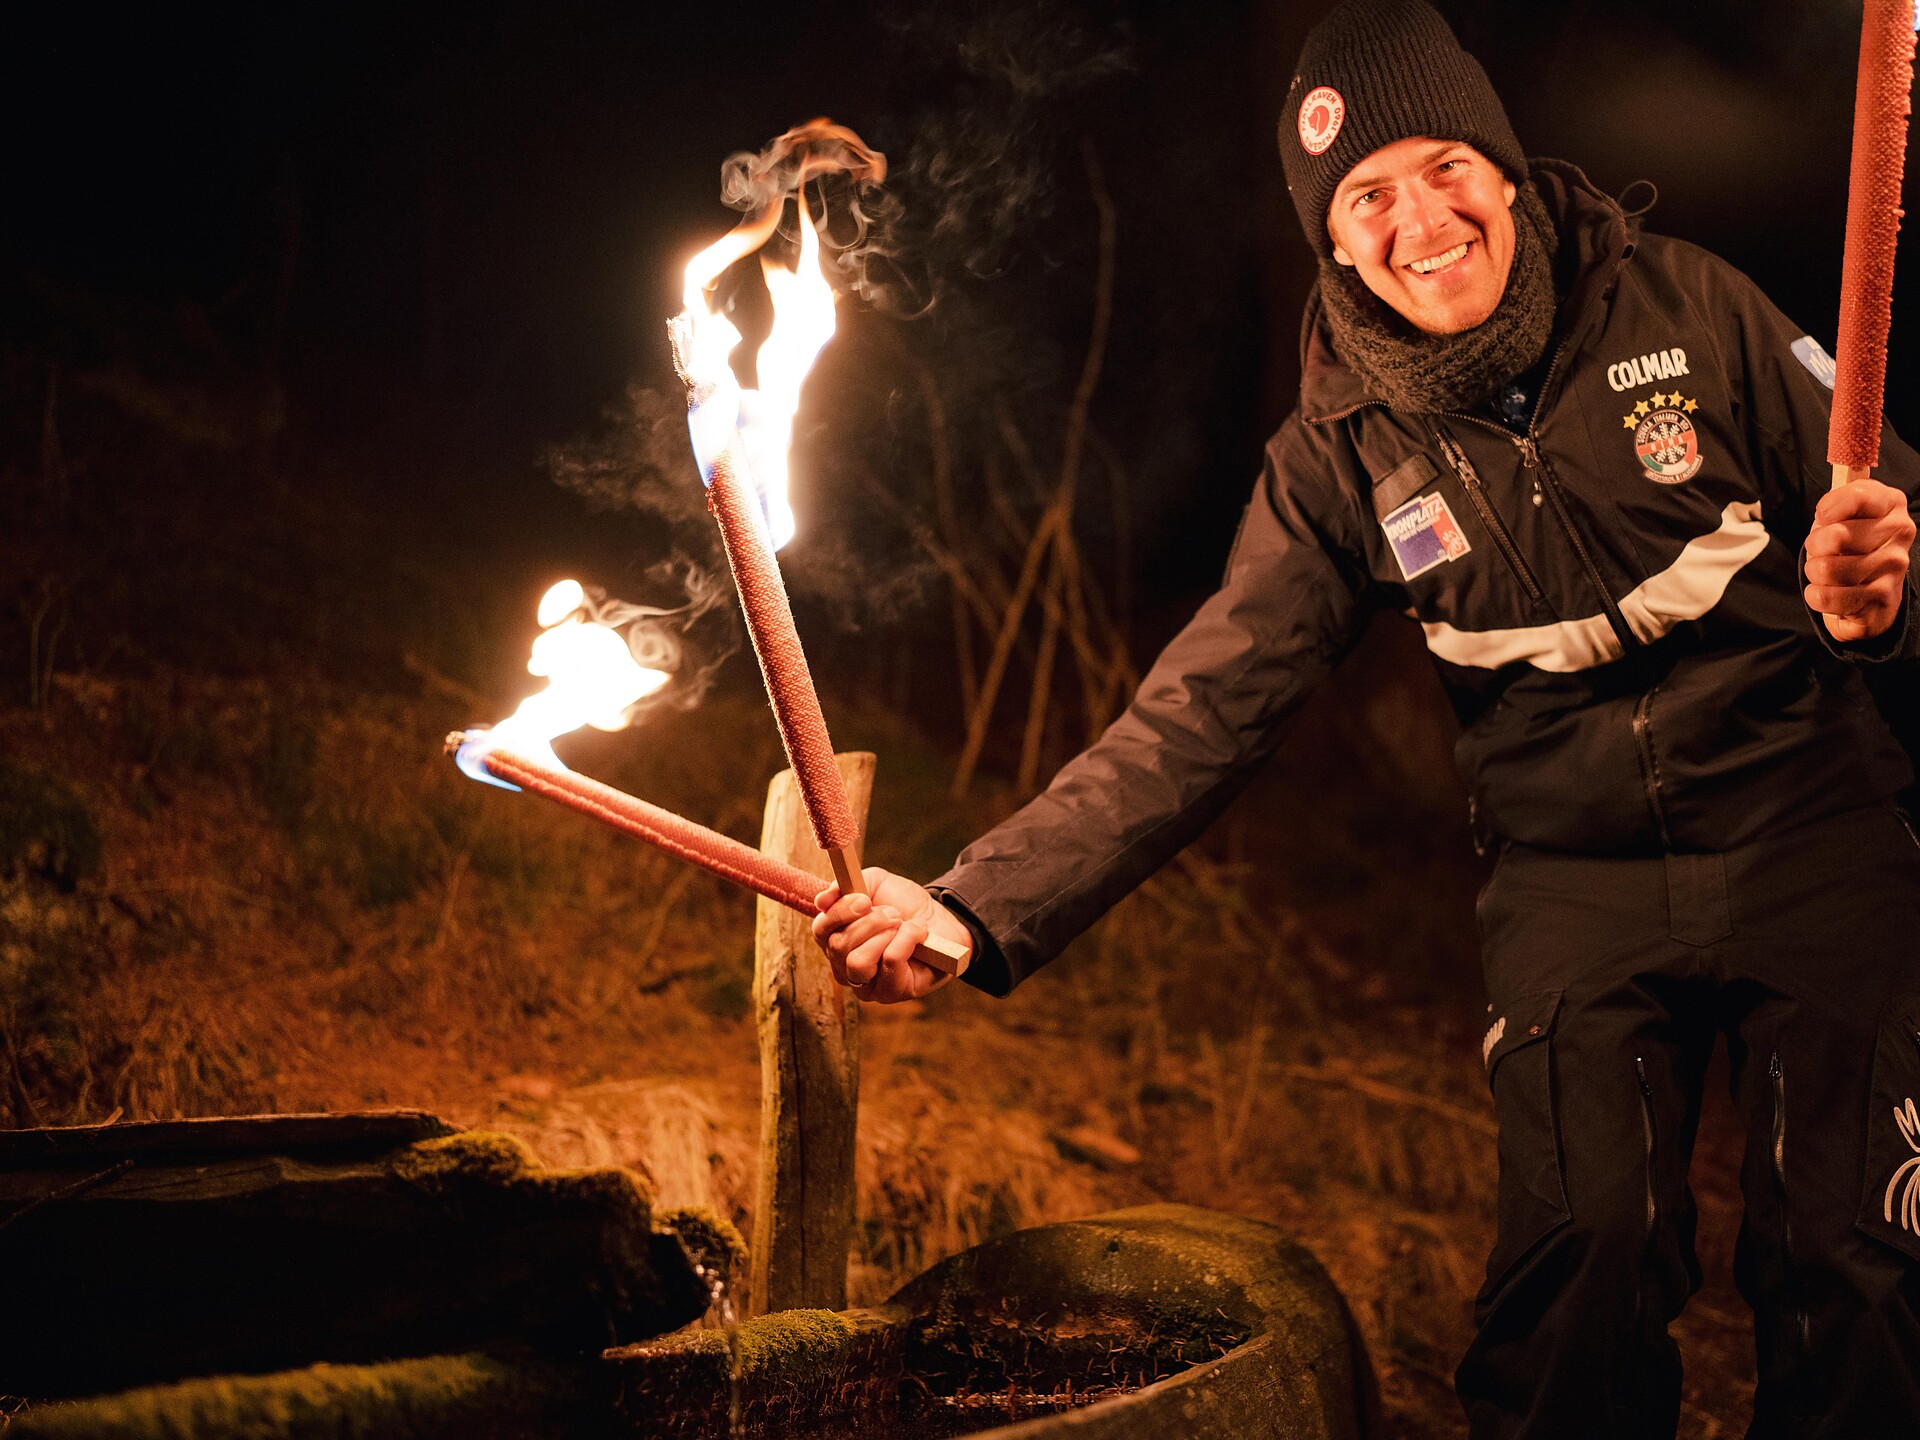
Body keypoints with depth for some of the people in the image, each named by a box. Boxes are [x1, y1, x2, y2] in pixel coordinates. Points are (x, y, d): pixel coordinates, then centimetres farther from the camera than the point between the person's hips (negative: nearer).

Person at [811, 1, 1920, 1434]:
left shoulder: (1683, 305, -8)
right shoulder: (1343, 457, -5)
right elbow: (1200, 713, -8)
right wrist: (979, 911, -18)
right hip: (1574, 885, 0)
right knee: (1580, 1259, -10)